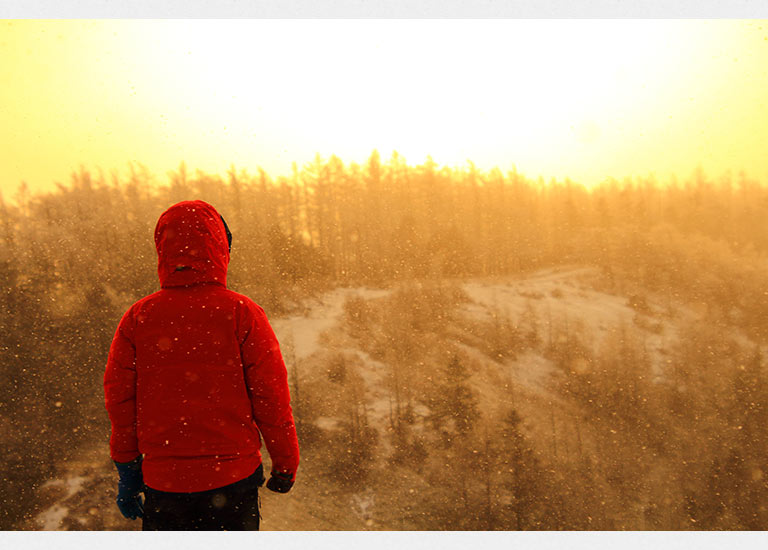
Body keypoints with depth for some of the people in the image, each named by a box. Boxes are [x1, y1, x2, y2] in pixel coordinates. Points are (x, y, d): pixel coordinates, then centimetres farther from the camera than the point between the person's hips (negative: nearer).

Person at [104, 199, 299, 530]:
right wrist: (285, 466, 4)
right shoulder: (241, 313, -11)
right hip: (233, 478, -2)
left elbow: (119, 400, 3)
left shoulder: (137, 318, -4)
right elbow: (271, 397, -9)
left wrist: (128, 471, 16)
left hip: (162, 481, 2)